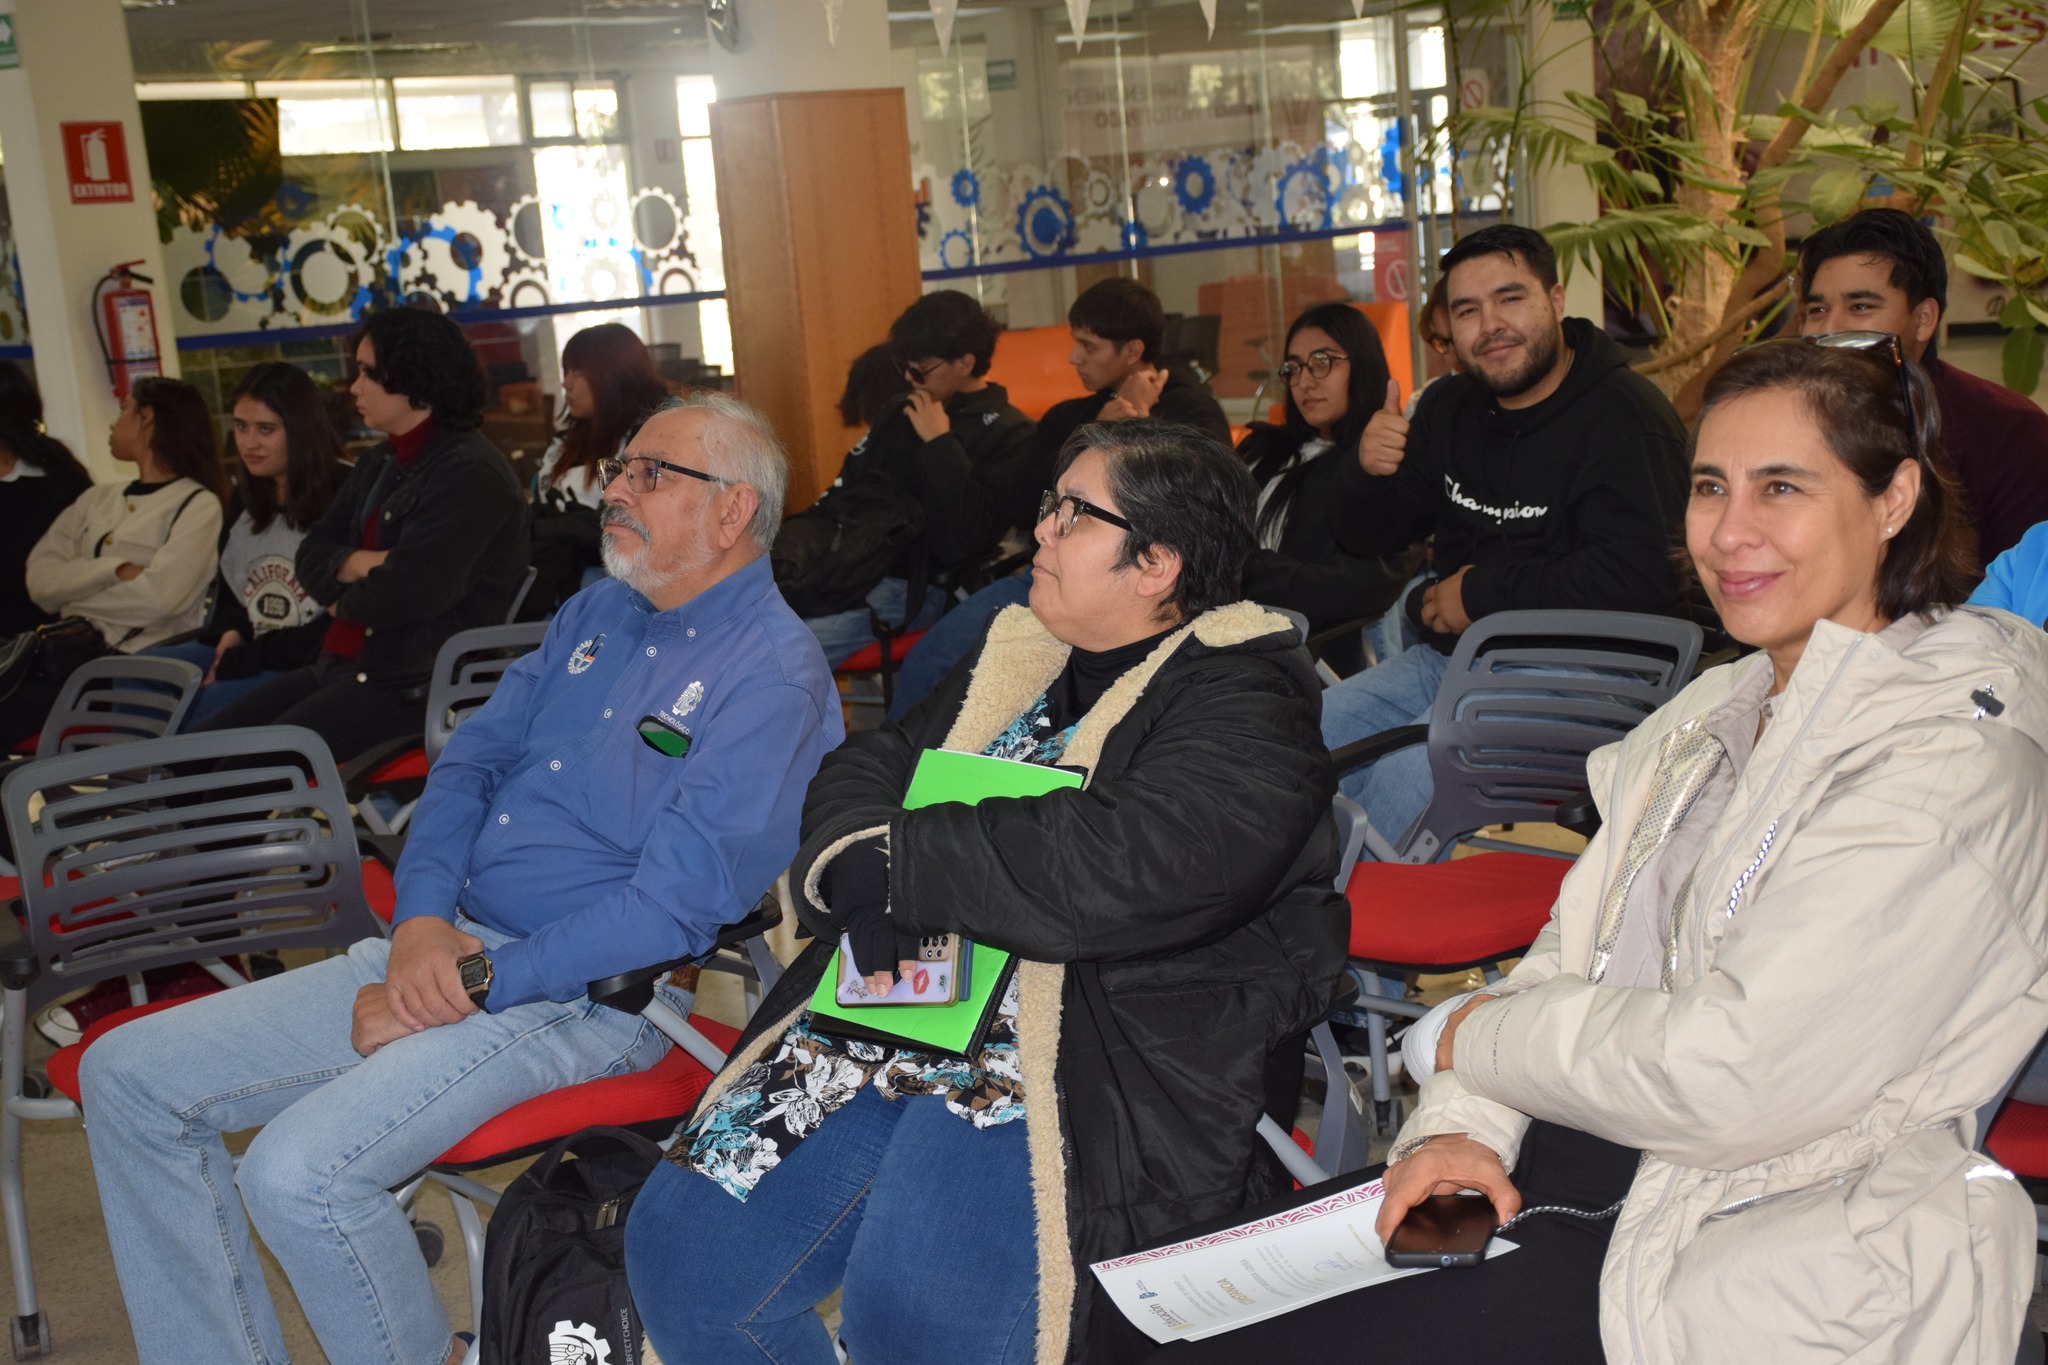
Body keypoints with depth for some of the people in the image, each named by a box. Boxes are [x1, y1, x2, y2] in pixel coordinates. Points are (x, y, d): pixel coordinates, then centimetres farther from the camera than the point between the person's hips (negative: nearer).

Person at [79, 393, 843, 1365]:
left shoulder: (773, 674, -13)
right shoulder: (595, 612, 14)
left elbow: (674, 904, -19)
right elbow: (470, 760, 13)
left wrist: (471, 985, -17)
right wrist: (421, 918, -6)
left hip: (590, 993, -9)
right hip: (445, 948, 9)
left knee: (299, 1170, -28)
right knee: (129, 1075, 3)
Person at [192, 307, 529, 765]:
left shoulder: (469, 473, -14)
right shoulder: (379, 465, 18)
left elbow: (410, 590, -23)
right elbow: (311, 555, 15)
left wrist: (343, 604, -1)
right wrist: (363, 563, -9)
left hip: (412, 687, -10)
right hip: (341, 666, 10)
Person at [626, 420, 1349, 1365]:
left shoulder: (1243, 701, -5)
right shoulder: (1018, 658, 20)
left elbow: (1117, 869, -21)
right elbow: (860, 771, 15)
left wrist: (886, 863, -12)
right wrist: (862, 881, -10)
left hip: (1103, 1058, -7)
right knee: (678, 1249, -6)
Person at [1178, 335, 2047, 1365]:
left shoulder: (1953, 757, -17)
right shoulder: (1723, 707, 11)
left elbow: (1729, 1077, -23)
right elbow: (1578, 947, 10)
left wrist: (1476, 1037, -8)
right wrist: (1459, 1120, -6)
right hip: (1598, 1146, 8)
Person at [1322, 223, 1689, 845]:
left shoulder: (1625, 417, -12)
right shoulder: (1450, 408, 13)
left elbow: (1639, 577, -24)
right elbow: (1368, 538, 19)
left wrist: (1483, 590, -15)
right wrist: (1369, 473, -6)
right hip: (1441, 654, 8)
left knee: (1406, 774, -29)